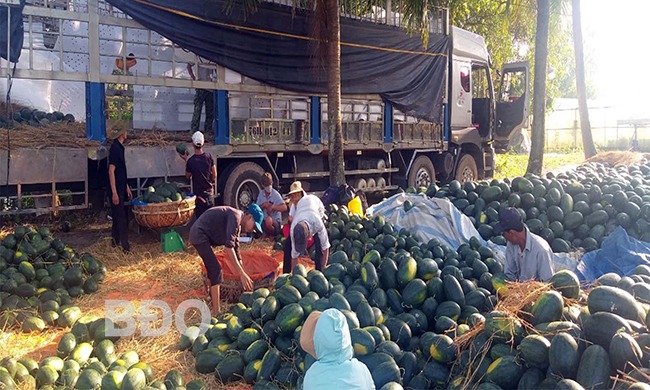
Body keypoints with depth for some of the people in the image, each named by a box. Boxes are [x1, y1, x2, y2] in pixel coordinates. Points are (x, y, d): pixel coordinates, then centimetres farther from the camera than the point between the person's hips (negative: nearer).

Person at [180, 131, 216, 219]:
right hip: (210, 193, 4)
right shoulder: (209, 157, -6)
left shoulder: (191, 161, -16)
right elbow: (214, 176, 3)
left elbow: (188, 176, 3)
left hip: (199, 195, -4)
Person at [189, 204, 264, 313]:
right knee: (216, 271, -12)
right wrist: (243, 274, -28)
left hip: (202, 236, 10)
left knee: (213, 271, 18)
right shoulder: (235, 216, -18)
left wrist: (244, 276, 20)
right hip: (200, 235, -10)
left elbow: (236, 252, 19)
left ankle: (214, 303, 32)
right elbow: (229, 247, -28)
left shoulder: (238, 225, 11)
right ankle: (217, 313, -10)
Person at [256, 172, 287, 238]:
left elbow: (284, 207, -15)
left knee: (268, 220, -38)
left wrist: (272, 206, -21)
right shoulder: (261, 194, 6)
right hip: (264, 221, 4)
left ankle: (273, 235, -6)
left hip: (276, 222, -4)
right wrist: (263, 205, -11)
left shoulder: (276, 194, -8)